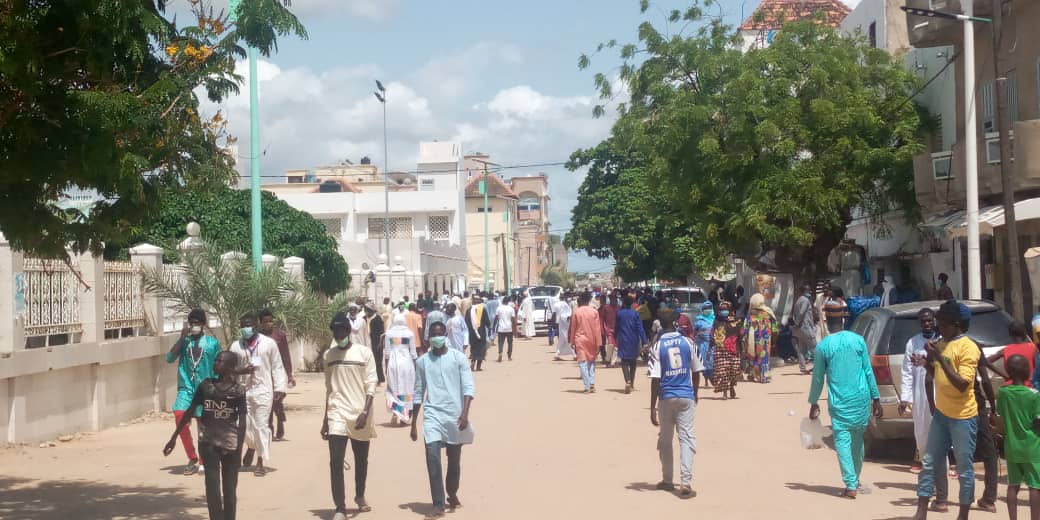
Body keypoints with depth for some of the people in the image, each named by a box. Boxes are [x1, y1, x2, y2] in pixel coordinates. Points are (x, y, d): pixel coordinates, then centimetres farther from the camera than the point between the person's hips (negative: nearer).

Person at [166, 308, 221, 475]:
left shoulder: (212, 343, 4)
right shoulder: (184, 341, 9)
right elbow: (170, 358, -5)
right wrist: (182, 338, -9)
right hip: (186, 388, 1)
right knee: (179, 416, -21)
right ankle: (192, 458, -9)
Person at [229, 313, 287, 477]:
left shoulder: (268, 343, -1)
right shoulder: (236, 346, 6)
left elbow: (277, 367, 1)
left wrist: (279, 388, -6)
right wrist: (240, 371, -11)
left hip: (263, 390, -3)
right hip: (243, 390, 3)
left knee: (261, 425, -3)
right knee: (244, 424, 5)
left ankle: (260, 462, 6)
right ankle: (251, 447, 38)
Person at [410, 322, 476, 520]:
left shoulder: (458, 357, -1)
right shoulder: (422, 361, 6)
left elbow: (469, 387, -6)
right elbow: (418, 394, 11)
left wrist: (465, 413, -20)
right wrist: (413, 424, 10)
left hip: (455, 415, 0)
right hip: (432, 415, 1)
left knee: (454, 461, 12)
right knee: (432, 458, -15)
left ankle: (452, 495, 38)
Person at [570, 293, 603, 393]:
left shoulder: (576, 312, -4)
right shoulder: (594, 312, -1)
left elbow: (573, 328, 0)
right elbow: (597, 328, -1)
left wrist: (572, 342, 9)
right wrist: (598, 343, 2)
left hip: (580, 340, -2)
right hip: (592, 340, 2)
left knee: (583, 363, -1)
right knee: (592, 362, 16)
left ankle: (588, 386, -10)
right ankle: (592, 384, 4)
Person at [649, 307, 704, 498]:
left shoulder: (657, 346, -7)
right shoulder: (687, 342, 0)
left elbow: (655, 379, -11)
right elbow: (696, 371, 7)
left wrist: (652, 408, -7)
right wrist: (695, 393, 24)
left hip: (667, 397, -1)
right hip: (686, 396, 1)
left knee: (665, 439, 15)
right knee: (687, 438, -2)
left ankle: (667, 480, 25)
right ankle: (685, 483, -12)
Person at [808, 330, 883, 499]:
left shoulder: (823, 346, -3)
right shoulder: (858, 340, 2)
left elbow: (818, 377, 2)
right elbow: (868, 371, 3)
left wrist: (813, 403, 13)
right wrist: (876, 398, 9)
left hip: (838, 401, -3)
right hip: (861, 398, 3)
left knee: (842, 441, -1)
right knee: (857, 440, 15)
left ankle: (851, 485, -9)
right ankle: (855, 481, 26)